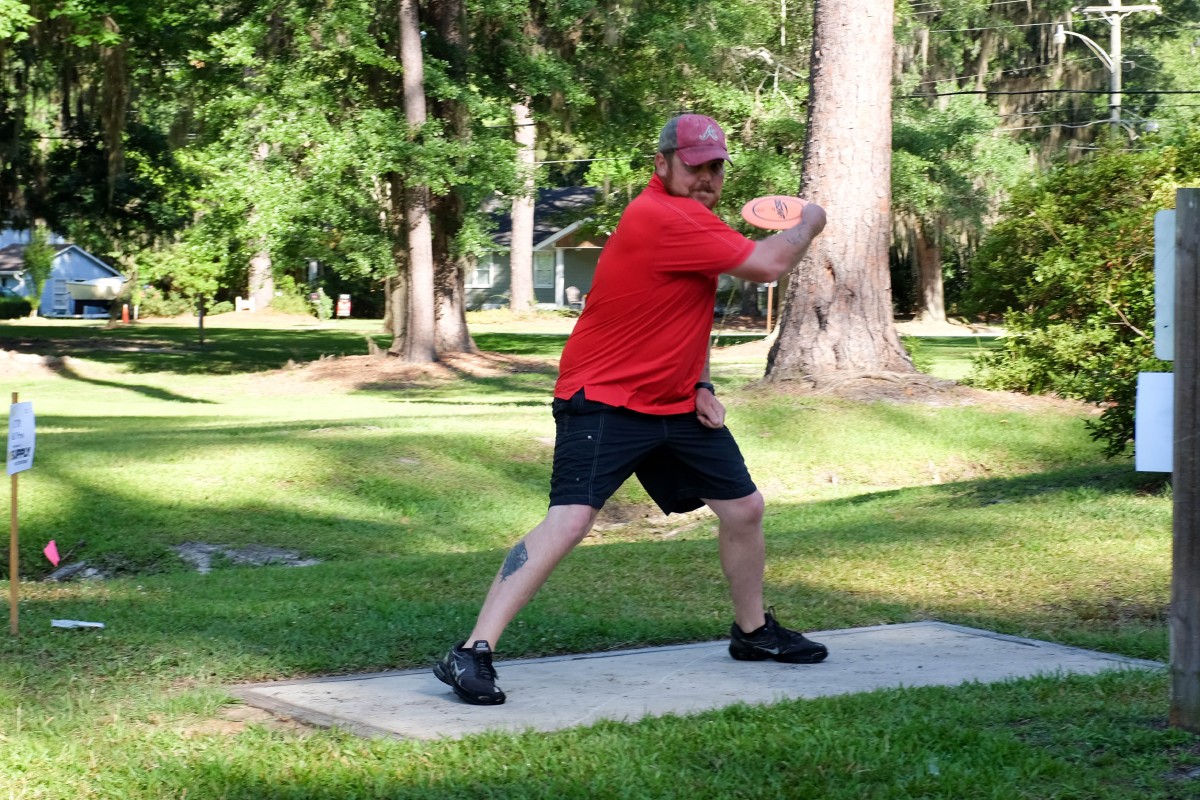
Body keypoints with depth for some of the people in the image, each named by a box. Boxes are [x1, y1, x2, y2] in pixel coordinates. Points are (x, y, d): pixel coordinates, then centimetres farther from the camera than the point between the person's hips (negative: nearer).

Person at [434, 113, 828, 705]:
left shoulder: (691, 217, 9)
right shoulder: (662, 219, -22)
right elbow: (767, 265, -24)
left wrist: (699, 384, 10)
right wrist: (809, 223, -5)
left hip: (675, 403, 10)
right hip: (603, 401, -10)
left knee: (743, 508, 15)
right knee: (569, 520, -22)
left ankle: (753, 631, 37)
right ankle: (472, 653, -23)